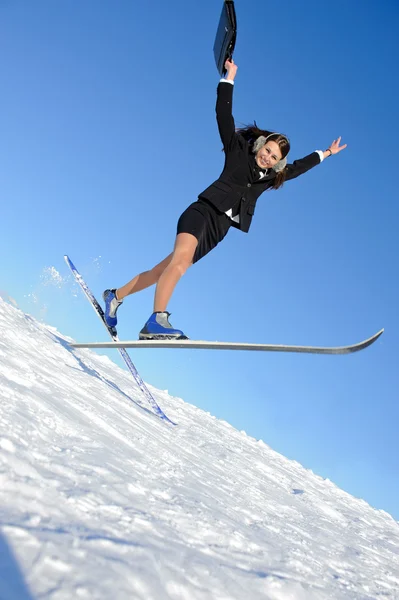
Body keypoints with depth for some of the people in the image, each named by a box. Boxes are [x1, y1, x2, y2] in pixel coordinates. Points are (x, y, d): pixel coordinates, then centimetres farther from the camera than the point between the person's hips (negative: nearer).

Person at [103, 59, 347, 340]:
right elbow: (224, 114, 3)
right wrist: (229, 77, 1)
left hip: (218, 230, 5)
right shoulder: (238, 150, 7)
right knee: (181, 259, -30)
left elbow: (298, 167, 35)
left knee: (168, 269, -1)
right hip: (203, 213, -5)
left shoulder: (271, 177, 21)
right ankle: (157, 321, -41)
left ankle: (115, 296, 10)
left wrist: (325, 154, 43)